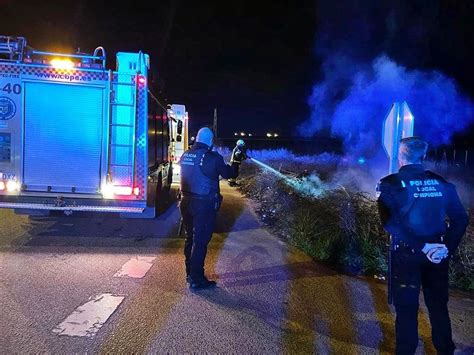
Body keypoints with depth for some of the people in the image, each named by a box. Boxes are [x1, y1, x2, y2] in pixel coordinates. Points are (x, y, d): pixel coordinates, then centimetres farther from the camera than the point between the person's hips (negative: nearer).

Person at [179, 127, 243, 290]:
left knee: (190, 238, 18)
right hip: (204, 204, -6)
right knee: (200, 241, 1)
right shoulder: (213, 157, -13)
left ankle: (190, 273, 30)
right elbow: (229, 173, 1)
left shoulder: (185, 155, 4)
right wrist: (235, 163, 21)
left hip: (186, 202, 6)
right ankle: (196, 280, 7)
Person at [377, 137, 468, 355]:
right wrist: (448, 247, -3)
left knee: (406, 309, 11)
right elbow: (460, 218, -1)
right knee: (438, 305, 20)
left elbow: (390, 222, -21)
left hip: (406, 254, -3)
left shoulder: (391, 184, -11)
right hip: (437, 254, 4)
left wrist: (421, 247, -18)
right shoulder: (441, 182, 1)